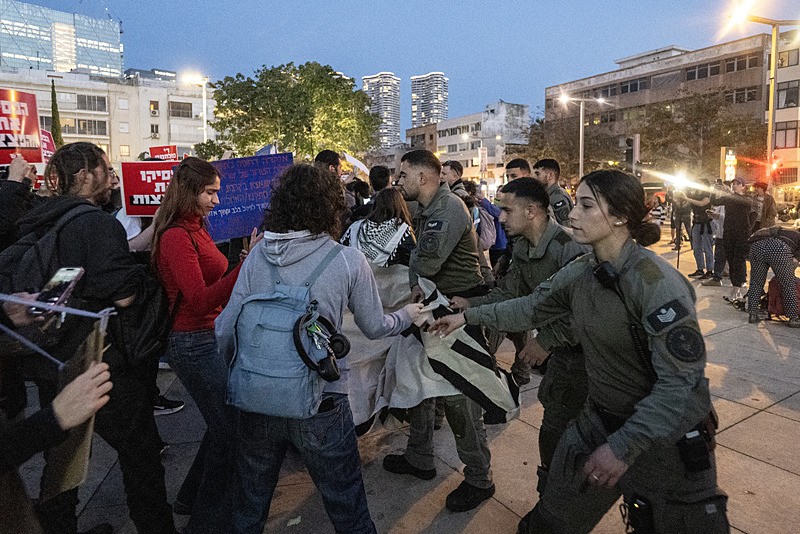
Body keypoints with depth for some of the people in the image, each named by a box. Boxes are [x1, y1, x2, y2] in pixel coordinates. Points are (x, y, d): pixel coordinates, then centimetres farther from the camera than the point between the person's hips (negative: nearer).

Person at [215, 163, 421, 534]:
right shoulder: (348, 261, -11)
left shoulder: (258, 255, -6)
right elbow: (374, 327, 0)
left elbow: (226, 329, -3)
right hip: (321, 405, -3)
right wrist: (406, 316, 21)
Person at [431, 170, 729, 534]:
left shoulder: (657, 282, -24)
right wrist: (469, 316, 11)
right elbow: (530, 308, 10)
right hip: (600, 422, 6)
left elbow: (682, 383, -26)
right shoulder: (581, 272, -4)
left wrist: (623, 446, -26)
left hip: (667, 437, -6)